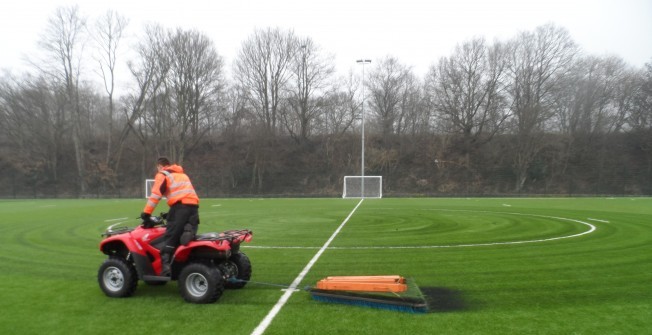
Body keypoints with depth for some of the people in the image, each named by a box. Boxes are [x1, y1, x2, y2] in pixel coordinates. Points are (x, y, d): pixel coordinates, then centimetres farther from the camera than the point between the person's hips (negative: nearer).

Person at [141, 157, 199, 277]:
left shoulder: (162, 175, 13)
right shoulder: (182, 174, 34)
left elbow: (155, 195, 0)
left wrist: (146, 213, 1)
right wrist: (171, 213, 38)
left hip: (181, 206, -6)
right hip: (194, 205, 6)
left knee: (170, 237, -8)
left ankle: (166, 265, -20)